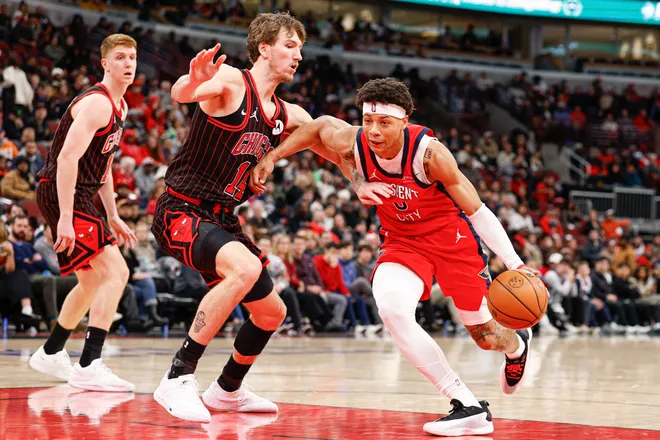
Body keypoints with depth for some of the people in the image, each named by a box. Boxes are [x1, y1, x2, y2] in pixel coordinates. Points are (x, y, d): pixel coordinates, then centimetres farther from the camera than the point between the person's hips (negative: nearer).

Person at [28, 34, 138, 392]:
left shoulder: (119, 107, 16)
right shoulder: (97, 103, -16)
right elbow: (67, 157, -25)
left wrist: (113, 216, 23)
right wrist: (65, 218, -30)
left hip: (77, 195, 10)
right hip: (61, 193, -10)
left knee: (93, 281, 21)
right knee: (115, 272, -19)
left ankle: (51, 354, 36)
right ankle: (89, 366, -22)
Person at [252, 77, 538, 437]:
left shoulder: (429, 154, -31)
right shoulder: (352, 144, -22)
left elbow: (477, 211, -22)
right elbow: (320, 125, 3)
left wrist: (515, 264, -26)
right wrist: (271, 157, 0)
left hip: (451, 235, -3)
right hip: (402, 240, 3)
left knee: (485, 335, 7)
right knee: (392, 310, -28)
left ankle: (517, 344, 51)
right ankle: (469, 408, -19)